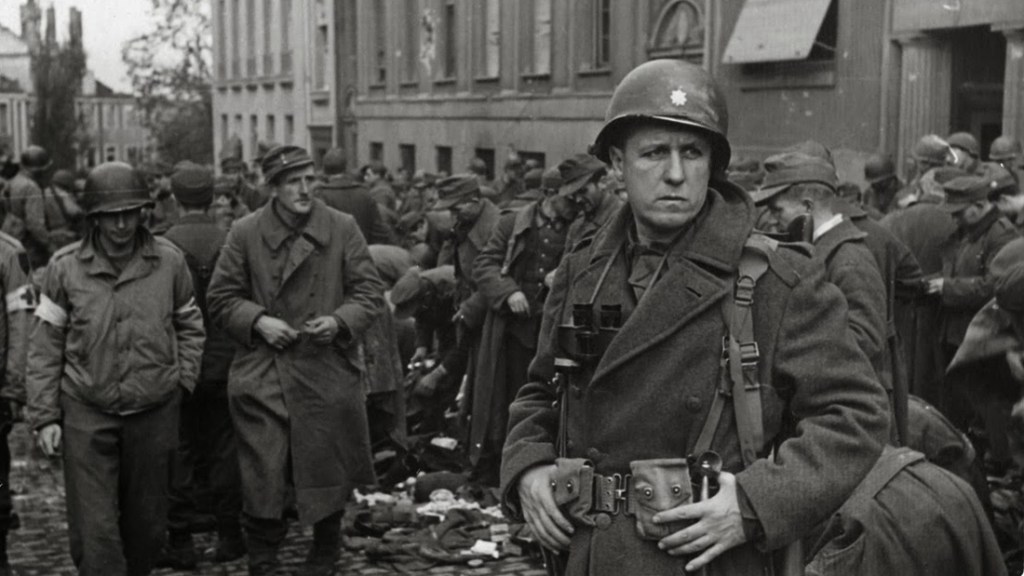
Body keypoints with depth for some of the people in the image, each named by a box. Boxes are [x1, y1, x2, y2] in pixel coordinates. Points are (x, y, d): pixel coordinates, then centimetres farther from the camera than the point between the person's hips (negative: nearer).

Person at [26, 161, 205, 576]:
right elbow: (45, 347, 1)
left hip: (155, 412, 2)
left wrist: (181, 379, 2)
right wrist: (44, 417, -1)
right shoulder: (65, 267, -5)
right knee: (94, 529, -3)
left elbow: (189, 326, 13)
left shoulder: (169, 261, -2)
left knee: (147, 524, 14)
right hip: (86, 413, -1)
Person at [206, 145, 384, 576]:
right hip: (263, 376, -1)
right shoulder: (245, 233, 1)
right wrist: (258, 320, -11)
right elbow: (221, 298, 6)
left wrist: (340, 320, -15)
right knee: (262, 478, -3)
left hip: (328, 374, 1)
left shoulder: (343, 228, 1)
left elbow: (370, 291, 3)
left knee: (327, 473, 13)